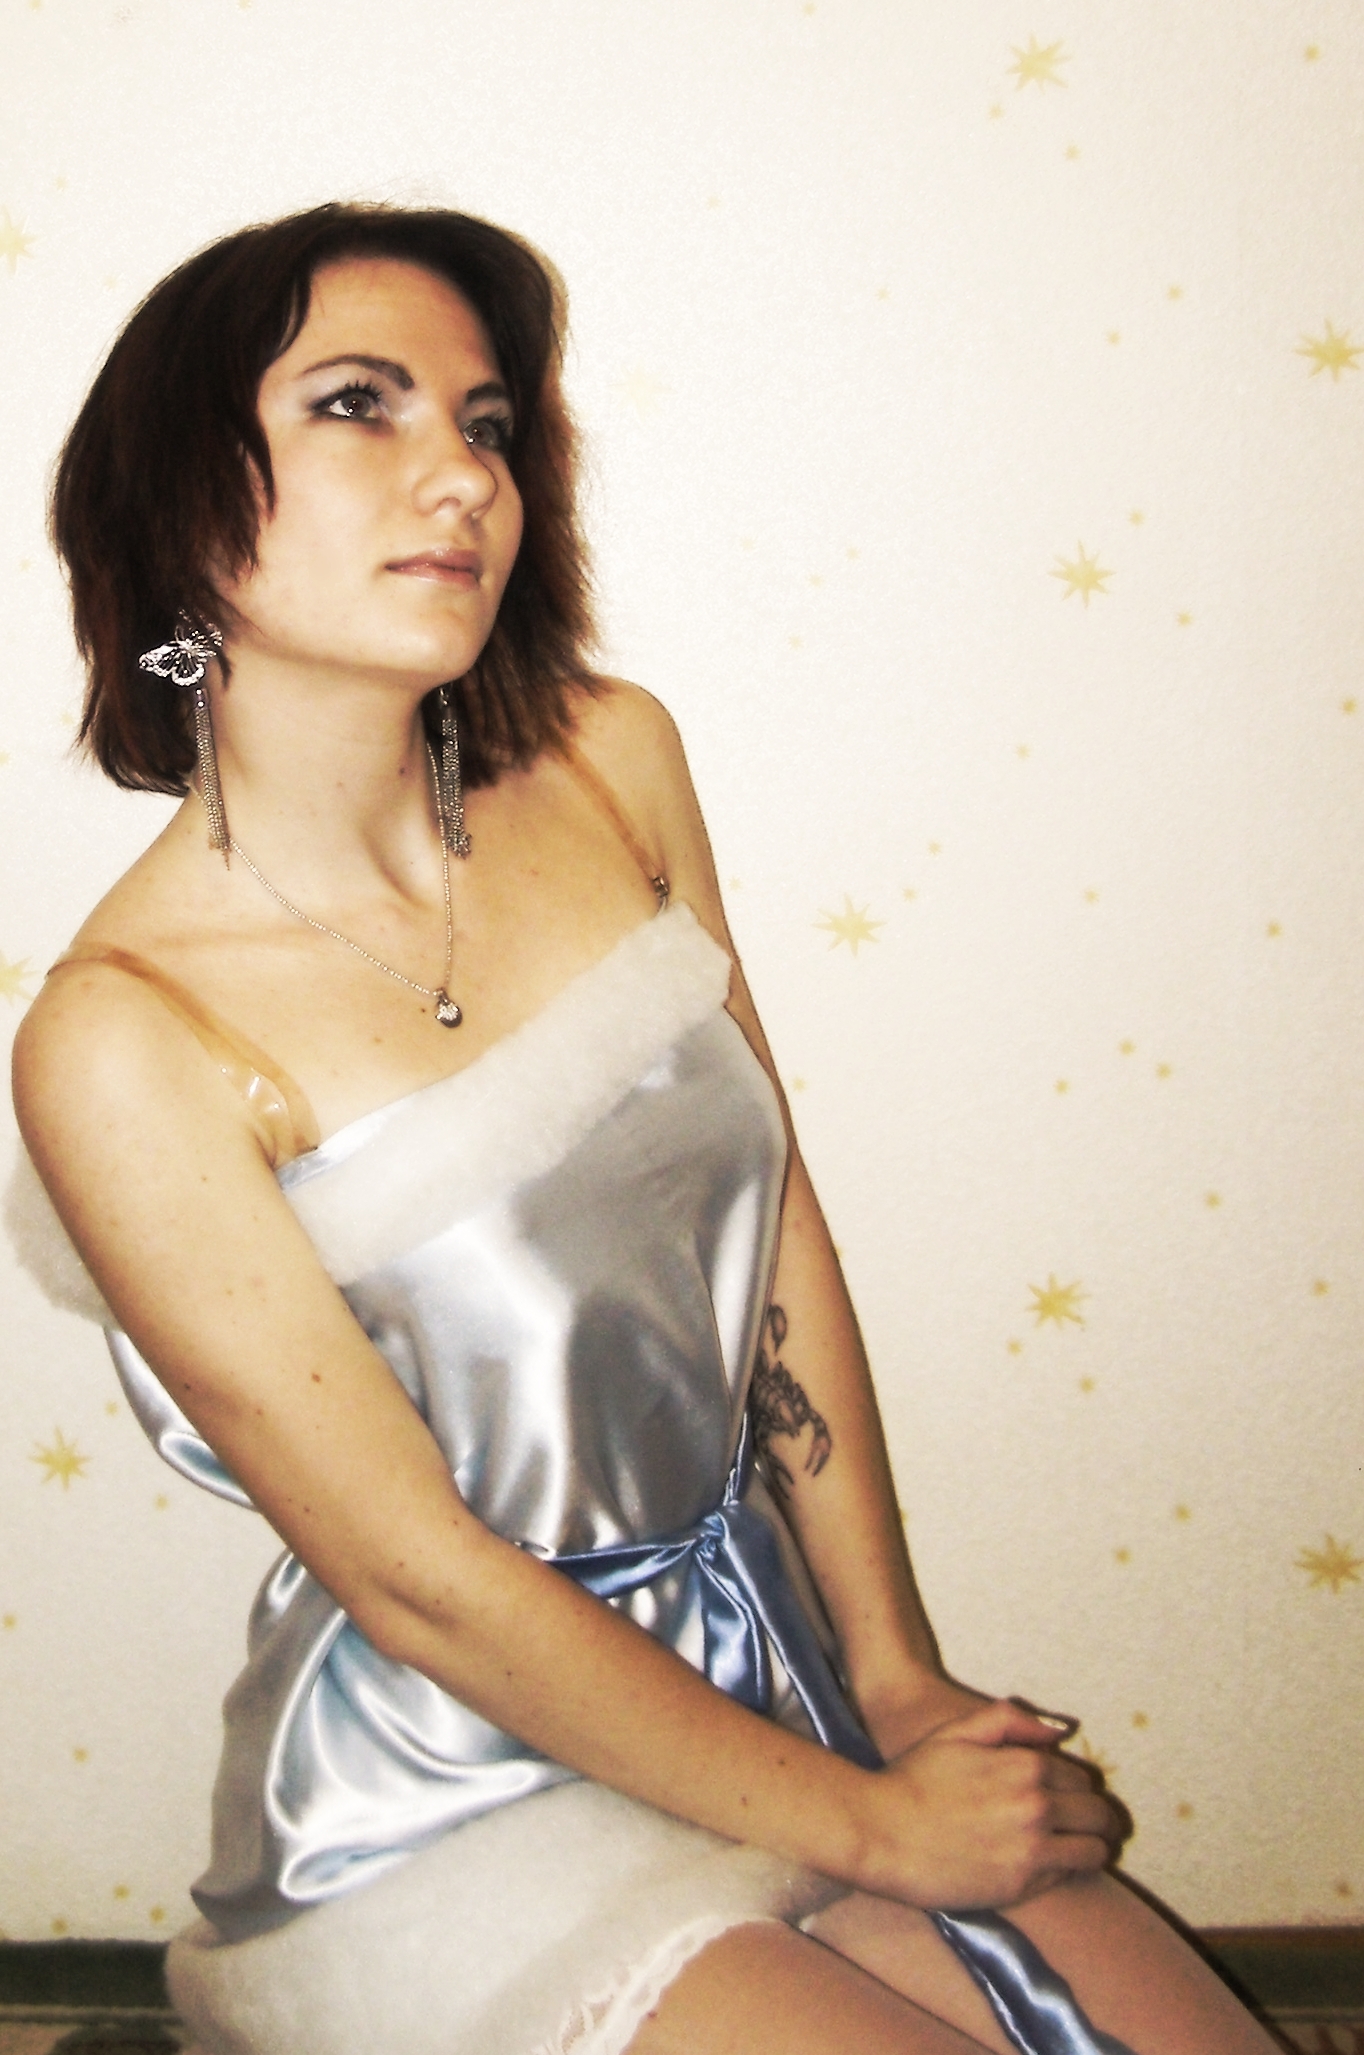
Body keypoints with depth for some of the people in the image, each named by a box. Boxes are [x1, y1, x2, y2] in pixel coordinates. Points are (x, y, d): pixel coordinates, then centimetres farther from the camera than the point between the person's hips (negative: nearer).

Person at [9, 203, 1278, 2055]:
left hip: (767, 1679, 5)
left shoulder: (611, 763, -3)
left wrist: (898, 1677, 1)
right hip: (452, 1816, -5)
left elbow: (778, 1221, 2)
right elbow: (422, 1579, -17)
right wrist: (865, 1826, -9)